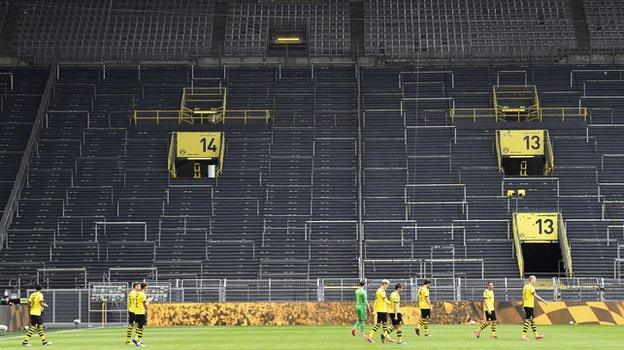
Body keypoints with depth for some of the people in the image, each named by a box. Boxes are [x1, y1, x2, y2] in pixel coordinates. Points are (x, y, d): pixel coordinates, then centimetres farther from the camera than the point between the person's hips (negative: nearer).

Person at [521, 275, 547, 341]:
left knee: (532, 320, 14)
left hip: (526, 305, 10)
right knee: (528, 320, -8)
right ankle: (523, 336, -9)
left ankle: (536, 335, 20)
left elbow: (523, 297, 18)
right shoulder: (531, 287, -13)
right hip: (529, 306, -10)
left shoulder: (525, 286, 14)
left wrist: (523, 305, 22)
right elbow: (535, 296, -21)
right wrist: (543, 301, -18)